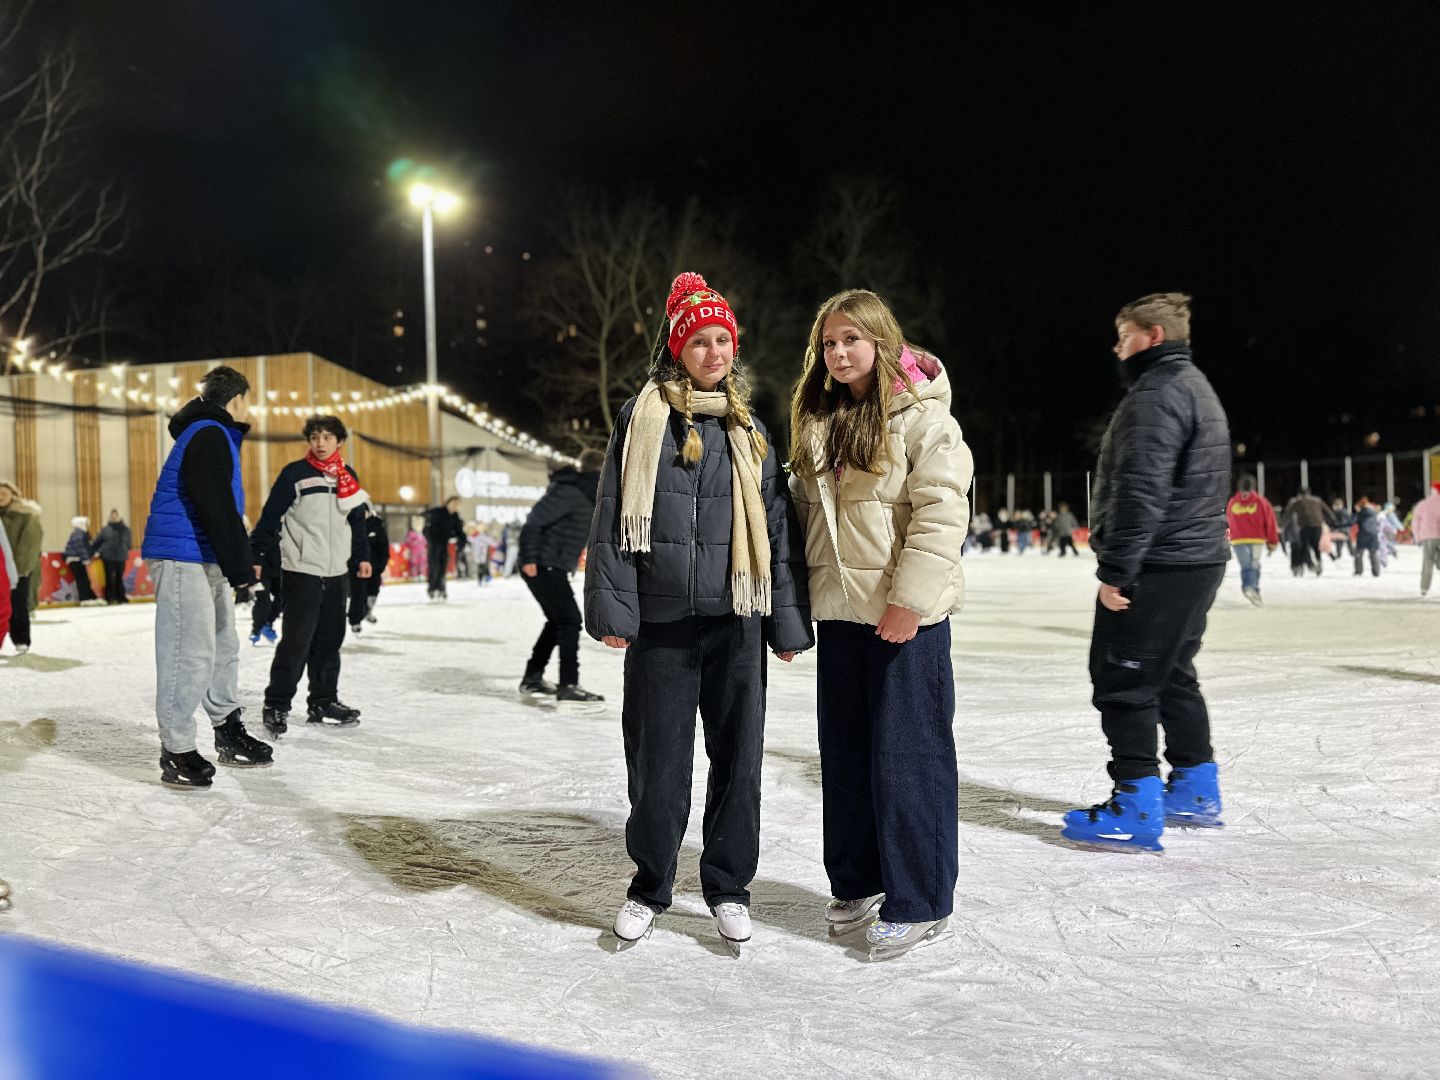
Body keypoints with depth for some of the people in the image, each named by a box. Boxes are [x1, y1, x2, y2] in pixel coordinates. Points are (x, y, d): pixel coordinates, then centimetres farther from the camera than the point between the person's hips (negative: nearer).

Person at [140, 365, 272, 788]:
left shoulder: (214, 435, 18)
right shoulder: (208, 436, -15)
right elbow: (218, 509, -22)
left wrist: (241, 560, 23)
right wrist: (240, 568, -23)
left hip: (205, 560, 11)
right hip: (182, 558, -11)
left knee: (223, 646, 16)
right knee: (190, 654, -7)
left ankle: (229, 734, 28)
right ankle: (176, 752, 1)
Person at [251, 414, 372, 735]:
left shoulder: (348, 477, 10)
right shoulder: (295, 474, -5)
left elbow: (356, 521, 20)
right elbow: (270, 517, -7)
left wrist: (362, 556, 18)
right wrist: (256, 556, -10)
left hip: (336, 573, 6)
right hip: (301, 571, -5)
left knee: (330, 640, 9)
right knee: (296, 640, -8)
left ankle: (323, 702, 20)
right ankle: (276, 705, 2)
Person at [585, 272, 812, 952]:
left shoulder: (748, 428, 11)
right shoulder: (644, 416, 3)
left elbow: (777, 528, 9)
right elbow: (612, 516, -2)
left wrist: (788, 621, 5)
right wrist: (612, 607, -9)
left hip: (735, 618, 2)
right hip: (661, 617, -2)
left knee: (737, 757, 7)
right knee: (657, 761, 5)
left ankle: (728, 885, 25)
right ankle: (650, 886, 25)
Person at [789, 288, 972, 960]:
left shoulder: (921, 415, -7)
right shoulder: (816, 424, 13)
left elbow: (941, 513, -15)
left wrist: (909, 598, -19)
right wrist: (799, 596, 9)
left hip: (905, 613, -7)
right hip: (840, 610, 7)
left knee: (907, 753, -1)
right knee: (845, 750, 14)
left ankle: (918, 903, 12)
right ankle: (855, 882, 30)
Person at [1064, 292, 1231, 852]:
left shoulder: (1157, 393, -14)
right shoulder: (1196, 387, 20)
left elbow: (1141, 491, -23)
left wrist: (1116, 568, -22)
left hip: (1156, 566, -11)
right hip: (1199, 559, 11)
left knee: (1123, 679, -6)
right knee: (1172, 675, 18)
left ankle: (1136, 810, -4)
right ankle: (1195, 793, 27)